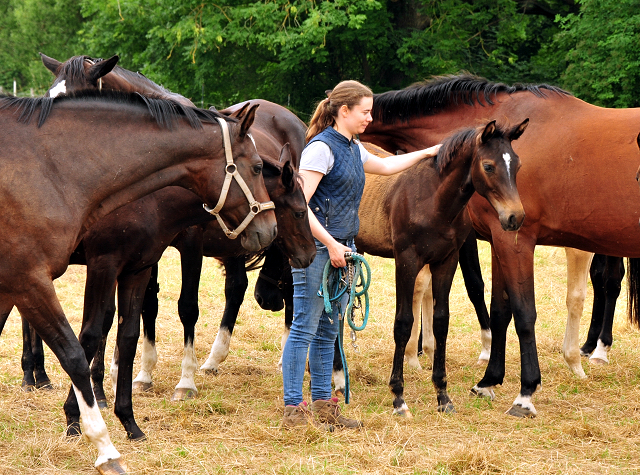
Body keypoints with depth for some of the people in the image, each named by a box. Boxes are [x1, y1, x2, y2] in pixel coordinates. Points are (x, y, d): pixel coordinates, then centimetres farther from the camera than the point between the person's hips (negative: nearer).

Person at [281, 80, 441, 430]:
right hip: (315, 248, -9)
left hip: (340, 248, 9)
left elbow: (385, 166, 35)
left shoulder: (353, 149, 14)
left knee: (328, 330, 12)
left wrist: (426, 153, 35)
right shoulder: (321, 148, -13)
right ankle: (294, 410, -5)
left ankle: (323, 406, 19)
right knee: (305, 328, -7)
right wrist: (330, 244, -20)